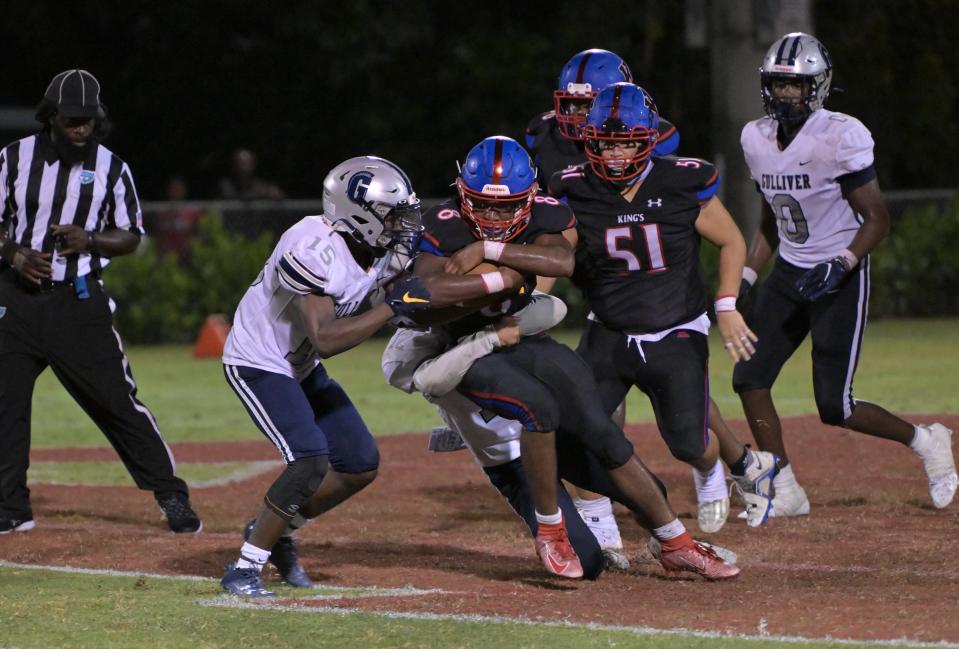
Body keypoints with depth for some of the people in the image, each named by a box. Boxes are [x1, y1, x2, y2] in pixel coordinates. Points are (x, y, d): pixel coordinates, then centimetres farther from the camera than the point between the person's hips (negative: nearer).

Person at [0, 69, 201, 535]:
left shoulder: (111, 169, 1)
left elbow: (132, 235, 6)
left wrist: (89, 240, -13)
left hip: (79, 301, -1)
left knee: (118, 401, -3)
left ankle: (172, 497, 3)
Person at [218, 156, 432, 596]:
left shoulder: (385, 252, -6)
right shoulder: (315, 250, -32)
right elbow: (325, 339, -37)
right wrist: (393, 306, -38)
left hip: (302, 369, 9)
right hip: (257, 365, -9)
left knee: (361, 465, 7)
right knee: (311, 462, -24)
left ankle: (274, 532, 25)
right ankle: (245, 568, -13)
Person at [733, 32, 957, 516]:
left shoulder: (839, 137, -18)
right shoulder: (757, 139, 3)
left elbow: (877, 220, -15)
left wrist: (840, 266, -29)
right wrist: (745, 278, 8)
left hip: (841, 277, -7)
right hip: (789, 274, 7)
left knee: (835, 408, -8)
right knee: (749, 379, -4)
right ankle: (786, 493, 5)